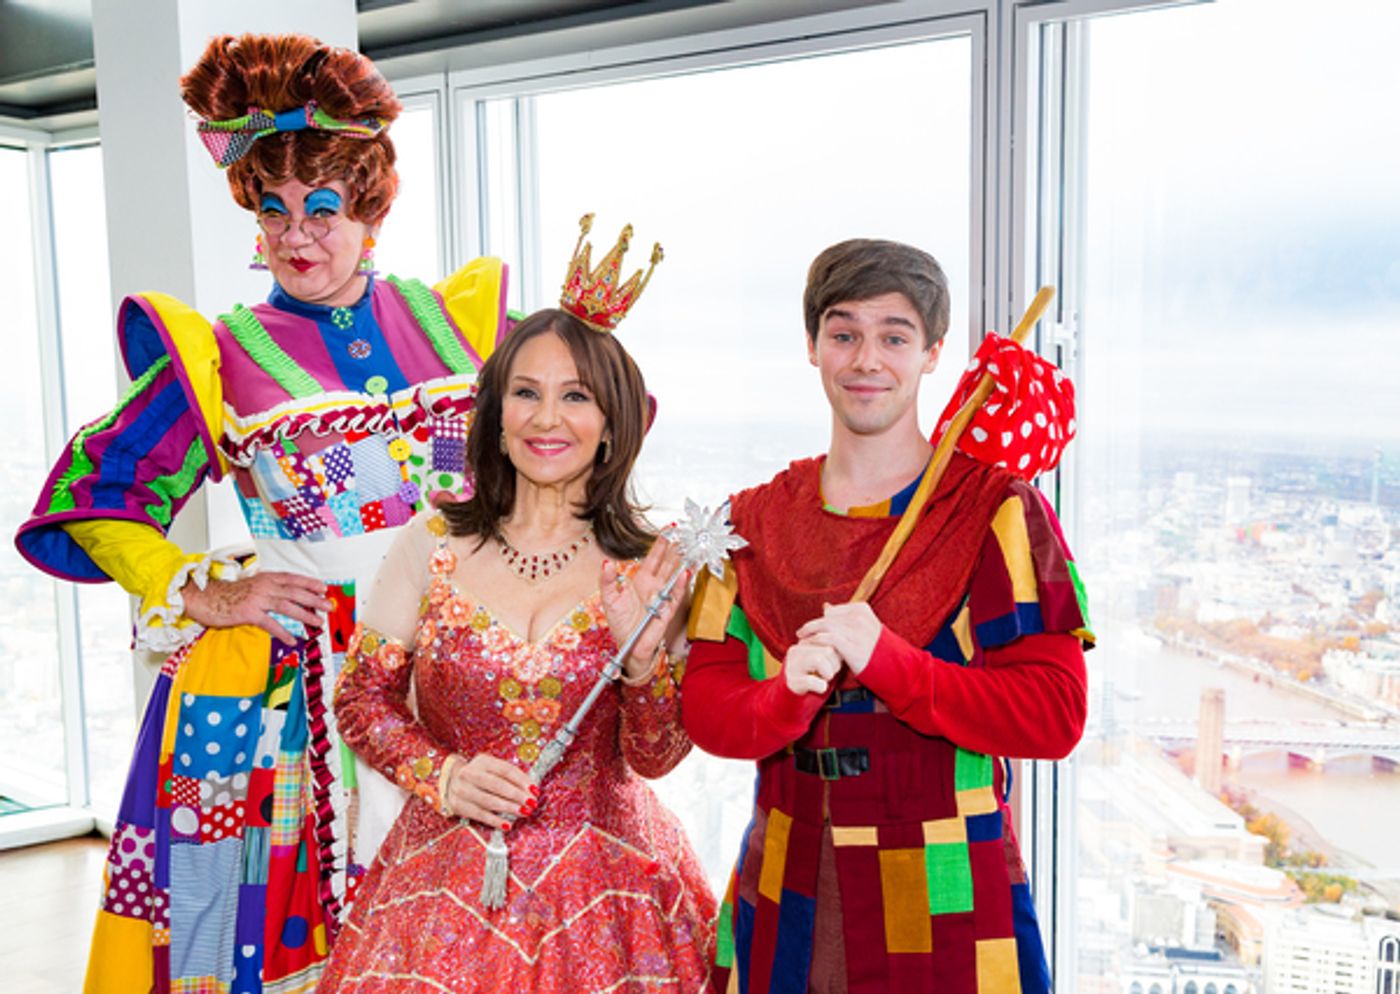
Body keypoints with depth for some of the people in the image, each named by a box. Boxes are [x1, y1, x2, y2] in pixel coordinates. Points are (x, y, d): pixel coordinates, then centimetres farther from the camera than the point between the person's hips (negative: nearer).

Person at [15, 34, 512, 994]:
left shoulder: (455, 322, 6)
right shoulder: (218, 359, -1)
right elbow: (89, 495, 2)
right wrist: (202, 597, -4)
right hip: (286, 668, -2)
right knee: (280, 893, 6)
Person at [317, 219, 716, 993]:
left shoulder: (646, 568, -7)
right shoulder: (432, 544, -5)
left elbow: (656, 758, -5)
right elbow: (359, 697, 3)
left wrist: (643, 655, -21)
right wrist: (443, 777, -12)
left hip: (601, 884, 0)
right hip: (452, 866, 1)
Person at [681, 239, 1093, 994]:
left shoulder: (1000, 512, -7)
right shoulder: (755, 522, 4)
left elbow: (1054, 715, -14)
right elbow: (706, 710, -1)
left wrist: (884, 659, -25)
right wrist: (787, 695, -22)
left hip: (944, 905, -3)